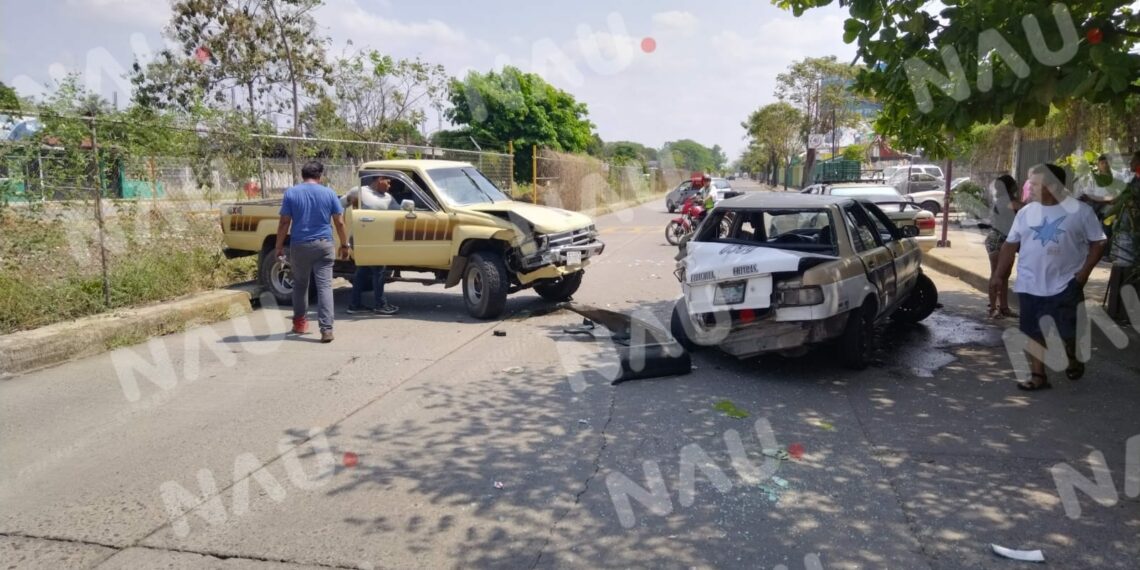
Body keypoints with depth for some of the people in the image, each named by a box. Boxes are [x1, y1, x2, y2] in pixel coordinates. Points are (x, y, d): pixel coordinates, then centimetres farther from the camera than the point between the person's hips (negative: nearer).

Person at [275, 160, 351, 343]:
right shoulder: (329, 193, 1)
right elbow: (339, 222, 1)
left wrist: (279, 246, 6)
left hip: (300, 246, 1)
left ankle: (299, 322, 29)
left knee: (300, 284, 18)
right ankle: (326, 329, -10)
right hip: (323, 245, -1)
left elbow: (284, 223, -2)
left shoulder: (291, 193, 0)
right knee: (325, 285, -3)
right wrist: (345, 245, 10)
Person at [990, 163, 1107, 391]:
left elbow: (1098, 243, 0)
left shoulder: (1080, 211, -4)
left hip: (1066, 285, -3)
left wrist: (1084, 271, -11)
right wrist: (998, 275, 2)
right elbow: (1011, 245, 7)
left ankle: (1073, 360, 34)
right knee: (1034, 331, 5)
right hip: (1030, 285, 3)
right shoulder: (1026, 213, 5)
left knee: (1067, 330, 4)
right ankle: (1038, 375, 14)